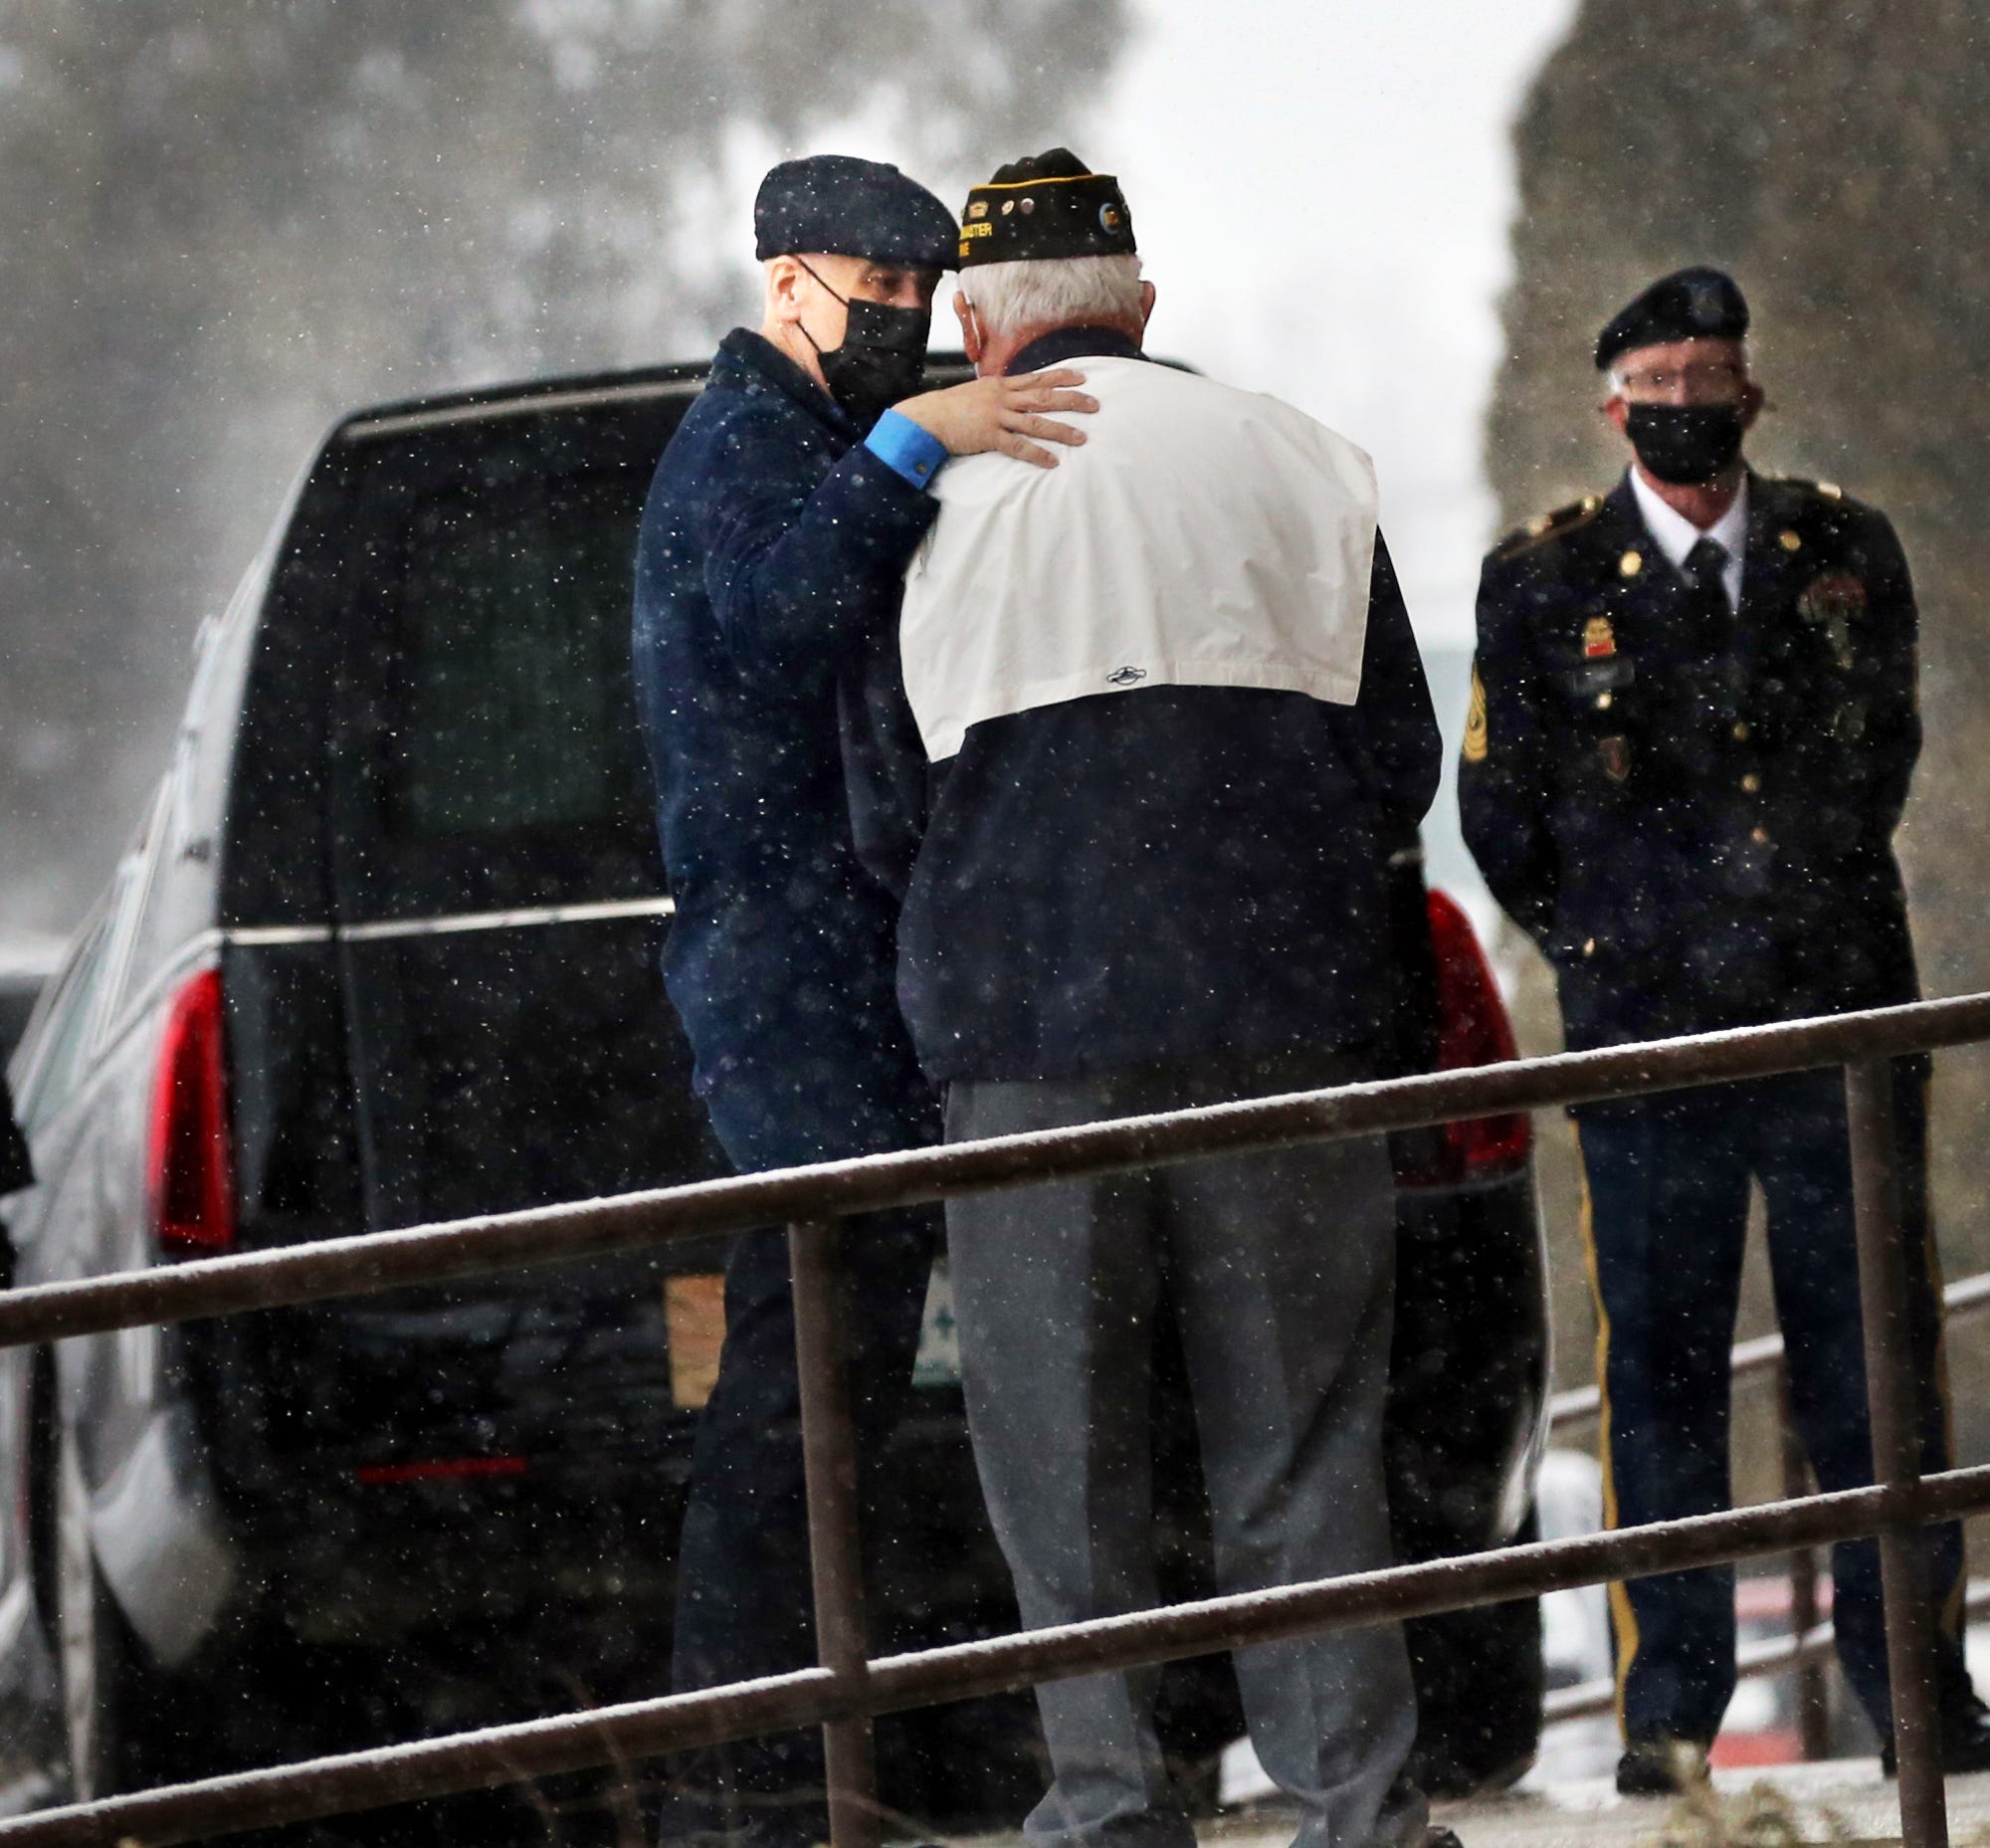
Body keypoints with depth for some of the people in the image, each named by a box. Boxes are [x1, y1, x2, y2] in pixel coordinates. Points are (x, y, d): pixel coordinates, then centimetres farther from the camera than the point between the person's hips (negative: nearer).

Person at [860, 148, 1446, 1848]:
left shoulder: (929, 486, 3)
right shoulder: (1294, 461, 9)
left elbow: (875, 806, 5)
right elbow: (1399, 766, 12)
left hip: (1029, 1023, -2)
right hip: (1280, 1009, 2)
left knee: (1063, 1451, 5)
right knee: (1301, 1445, 5)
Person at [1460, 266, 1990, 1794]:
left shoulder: (1848, 555, 8)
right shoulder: (1543, 587, 2)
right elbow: (1503, 815, 10)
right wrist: (1609, 946, 9)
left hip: (1845, 1018, 2)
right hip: (1648, 1034, -2)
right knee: (1660, 1365, -1)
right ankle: (1669, 1708, 5)